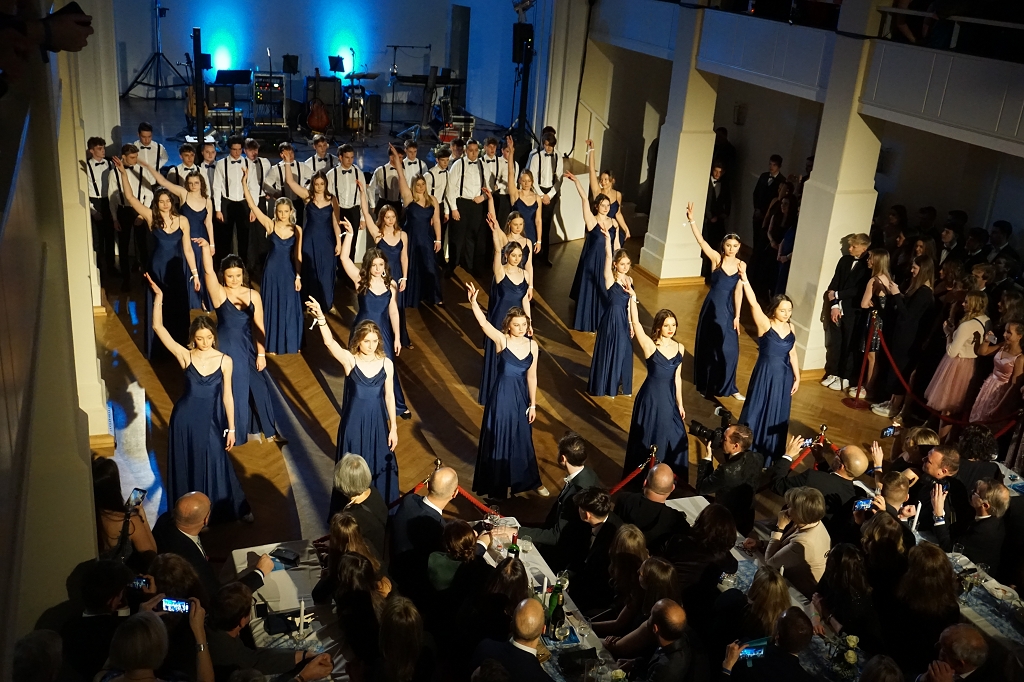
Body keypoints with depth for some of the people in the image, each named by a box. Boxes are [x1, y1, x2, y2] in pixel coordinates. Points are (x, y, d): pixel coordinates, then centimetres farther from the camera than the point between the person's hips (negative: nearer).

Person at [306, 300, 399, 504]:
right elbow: (329, 342, -33)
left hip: (377, 423, 2)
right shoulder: (349, 360, -15)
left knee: (379, 467, 16)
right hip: (354, 423, -2)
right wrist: (321, 318, -52)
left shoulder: (386, 363, -7)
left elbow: (389, 396, 1)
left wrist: (393, 427, 3)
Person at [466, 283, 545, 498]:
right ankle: (497, 484, 27)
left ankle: (530, 480, 35)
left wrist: (533, 404, 6)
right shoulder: (501, 340, -14)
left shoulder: (532, 345, -4)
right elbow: (484, 323, -32)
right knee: (499, 439, 9)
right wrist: (473, 302, -49)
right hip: (501, 396, -3)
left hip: (521, 396, 3)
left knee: (523, 439, 17)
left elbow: (532, 376, 3)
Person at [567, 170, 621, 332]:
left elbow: (616, 244, 8)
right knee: (590, 291, 4)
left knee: (605, 292, 13)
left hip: (608, 261, 4)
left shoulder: (614, 222, 3)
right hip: (593, 261, -4)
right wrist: (576, 180, -26)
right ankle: (588, 323, 16)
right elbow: (584, 199, -21)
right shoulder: (591, 221, -11)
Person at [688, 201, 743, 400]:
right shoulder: (716, 258, -9)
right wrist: (691, 220, -33)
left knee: (728, 348, 5)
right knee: (708, 346, 11)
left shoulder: (740, 265, -3)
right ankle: (705, 384, 28)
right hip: (713, 306, -2)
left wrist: (737, 316, -2)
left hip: (728, 309, 2)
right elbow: (701, 241, -21)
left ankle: (727, 387, 20)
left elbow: (738, 291, -1)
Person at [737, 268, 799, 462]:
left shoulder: (790, 327, 1)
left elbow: (792, 353, 10)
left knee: (778, 416, 14)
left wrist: (797, 377, 11)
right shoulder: (765, 324, -14)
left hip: (784, 376, 5)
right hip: (765, 374, -5)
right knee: (757, 412, 4)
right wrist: (745, 280, -42)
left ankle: (771, 454, 31)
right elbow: (753, 303, -29)